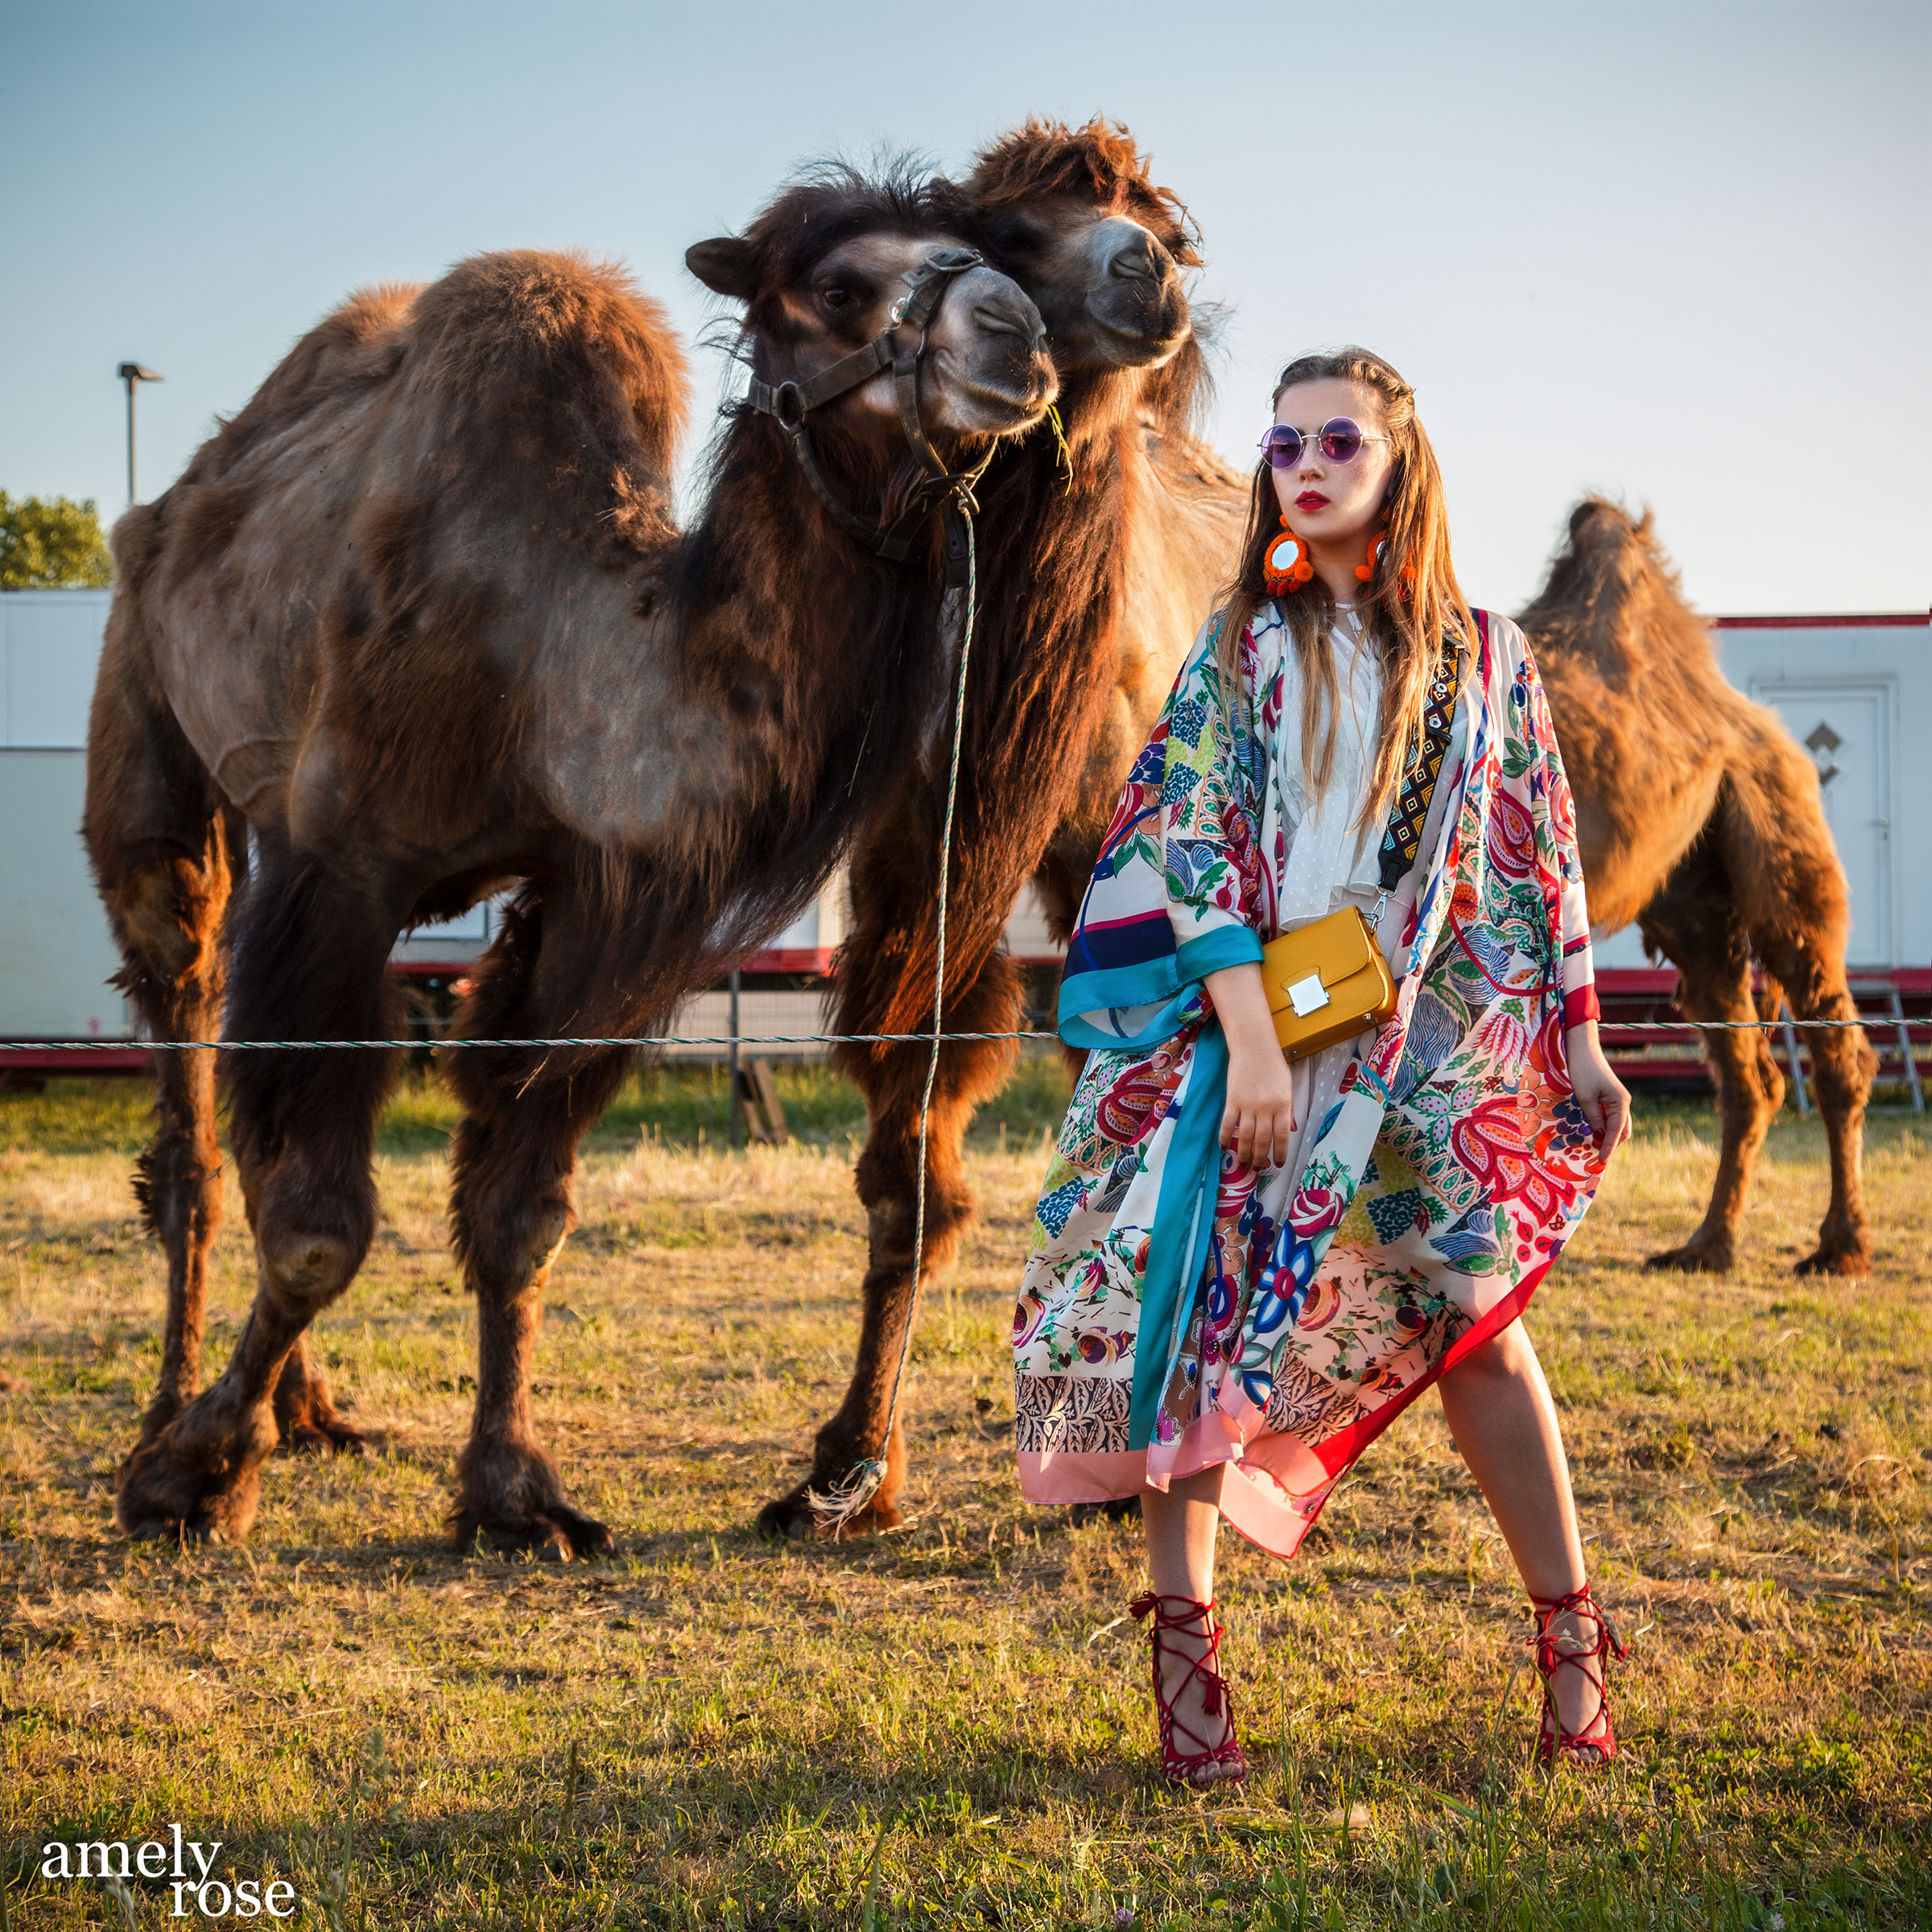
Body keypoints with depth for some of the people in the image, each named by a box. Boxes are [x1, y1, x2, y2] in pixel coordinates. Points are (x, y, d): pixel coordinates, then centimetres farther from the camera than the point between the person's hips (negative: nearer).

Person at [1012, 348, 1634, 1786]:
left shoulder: (1483, 657, 10)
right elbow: (1192, 838, -3)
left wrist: (1580, 1044, 9)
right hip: (1232, 1023, 0)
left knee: (1472, 1315, -8)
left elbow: (1538, 860, 12)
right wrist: (1251, 1031, -14)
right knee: (1190, 1307, -7)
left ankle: (1572, 1640, 4)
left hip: (1418, 1036, 0)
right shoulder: (1241, 646, 6)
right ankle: (1186, 1638, 1)